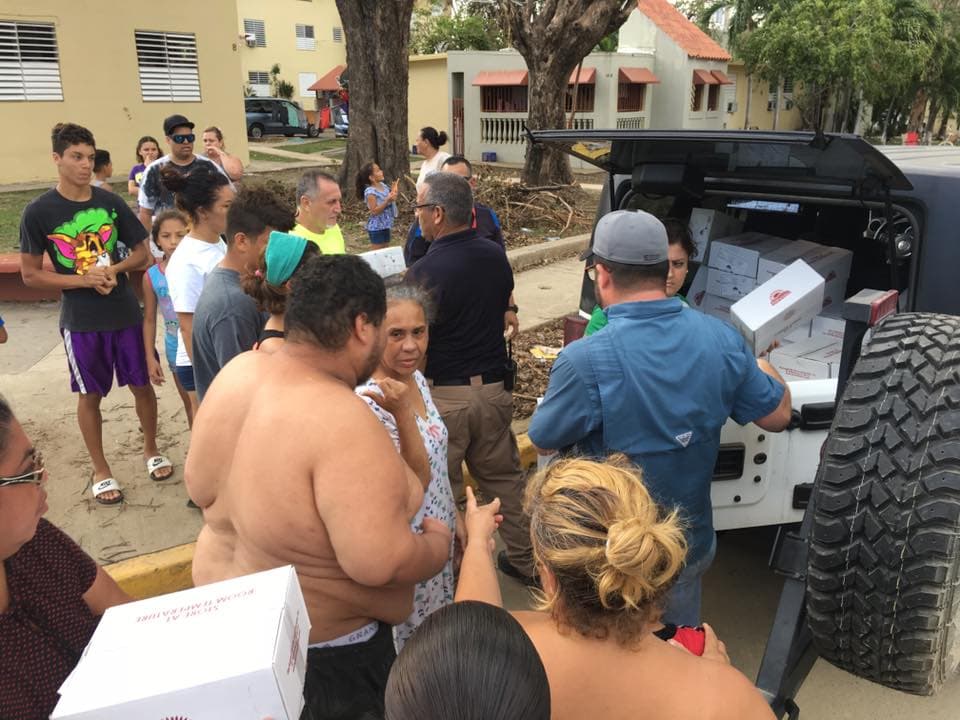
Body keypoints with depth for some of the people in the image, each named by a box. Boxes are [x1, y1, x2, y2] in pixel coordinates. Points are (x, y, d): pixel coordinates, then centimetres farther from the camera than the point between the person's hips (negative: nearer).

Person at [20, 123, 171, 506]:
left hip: (126, 312, 2)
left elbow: (142, 253, 6)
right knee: (89, 395, 10)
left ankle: (151, 450, 34)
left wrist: (115, 269, -14)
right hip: (80, 320, -2)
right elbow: (30, 274, -5)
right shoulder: (38, 212, -8)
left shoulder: (111, 202, -1)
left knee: (142, 385, 12)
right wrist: (83, 279, -18)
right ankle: (101, 471, 26)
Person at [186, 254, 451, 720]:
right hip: (322, 645, -7)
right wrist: (438, 543, -16)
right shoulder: (343, 422, -35)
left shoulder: (238, 372, -10)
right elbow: (380, 563, -35)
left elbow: (200, 489, 2)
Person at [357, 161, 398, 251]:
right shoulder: (370, 192, -20)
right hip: (376, 227, -8)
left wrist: (393, 192, -1)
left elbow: (391, 200, 15)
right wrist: (387, 201, -29)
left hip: (385, 225, 8)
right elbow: (374, 211, -23)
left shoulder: (383, 185, 4)